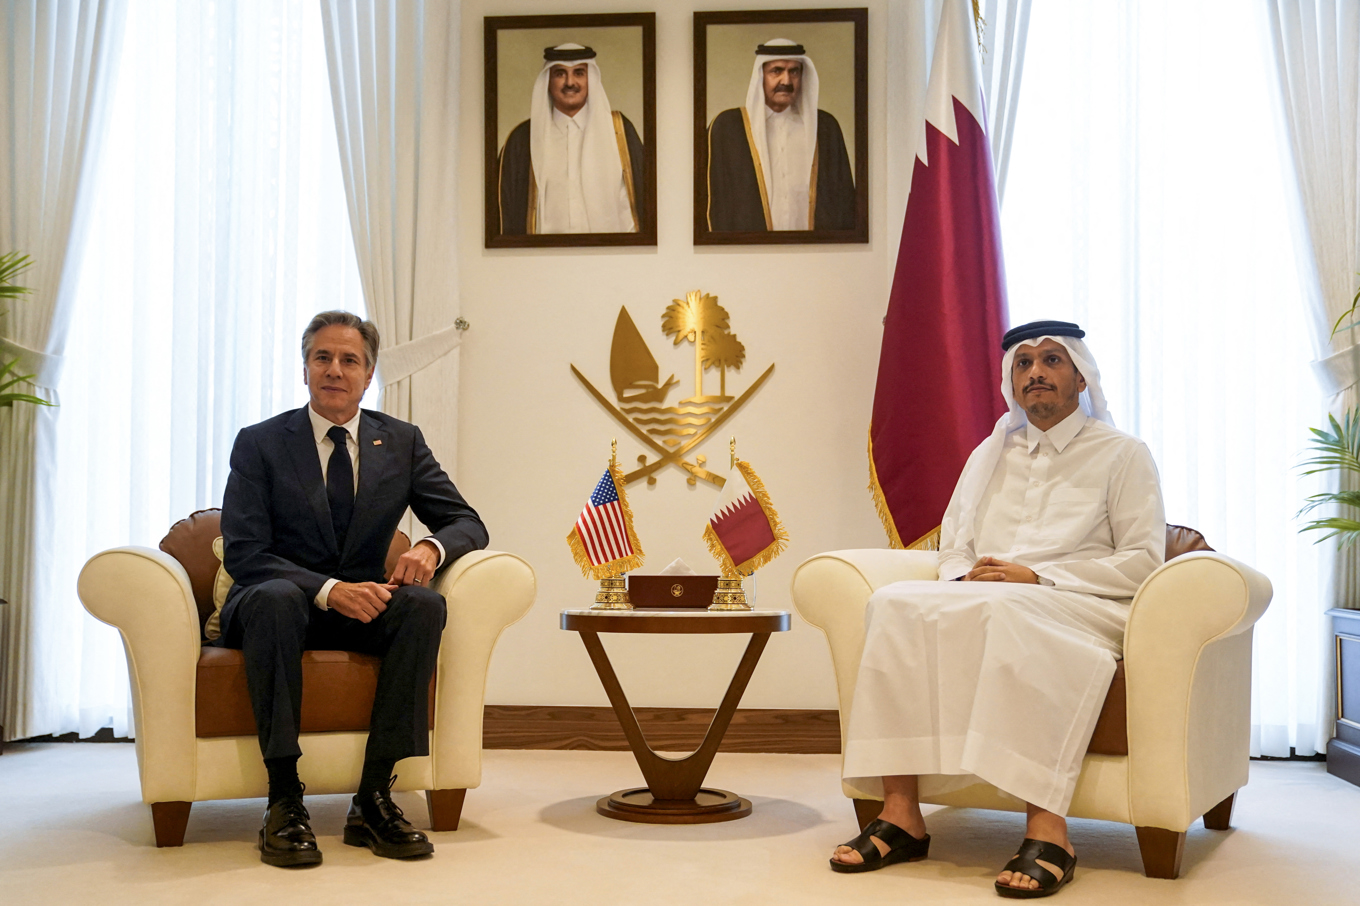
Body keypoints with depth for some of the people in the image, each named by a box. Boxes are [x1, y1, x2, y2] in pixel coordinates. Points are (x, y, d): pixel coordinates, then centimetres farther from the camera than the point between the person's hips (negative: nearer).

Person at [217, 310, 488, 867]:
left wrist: (432, 546, -20)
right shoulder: (259, 444, -2)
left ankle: (374, 797, -28)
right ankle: (283, 801, -33)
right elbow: (243, 554, -11)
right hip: (278, 605, -2)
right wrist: (328, 590, -27)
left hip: (360, 610, 3)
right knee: (275, 597, -37)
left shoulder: (401, 442, 6)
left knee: (424, 603, -29)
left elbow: (468, 523, 5)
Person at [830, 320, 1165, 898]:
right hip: (981, 606, 5)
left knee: (1005, 609, -39)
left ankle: (1047, 828, -42)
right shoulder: (990, 456, 25)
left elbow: (1142, 561, -1)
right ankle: (901, 815, -32)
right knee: (895, 603, -27)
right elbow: (953, 547, 21)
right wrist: (964, 578, -5)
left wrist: (1036, 577, -12)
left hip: (1085, 610, -4)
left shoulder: (1122, 454, 10)